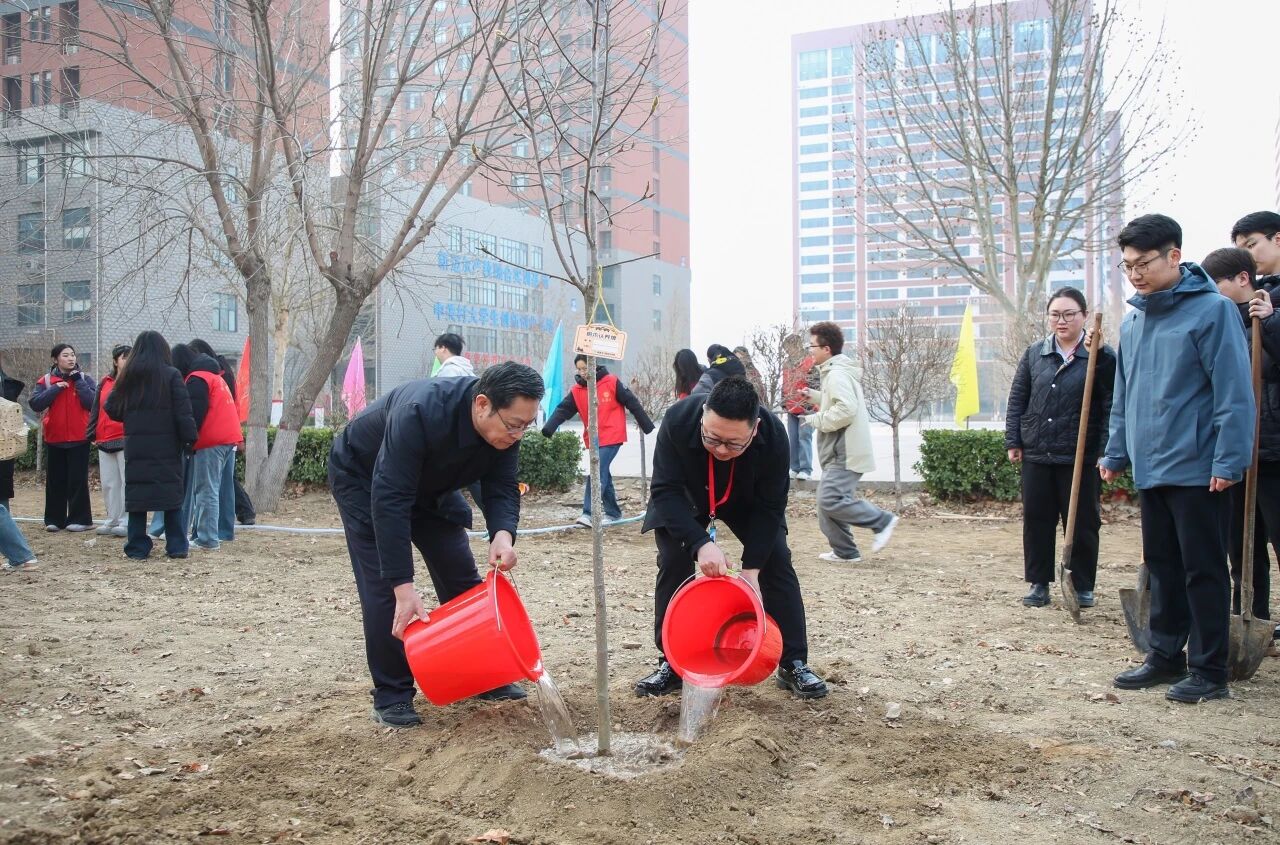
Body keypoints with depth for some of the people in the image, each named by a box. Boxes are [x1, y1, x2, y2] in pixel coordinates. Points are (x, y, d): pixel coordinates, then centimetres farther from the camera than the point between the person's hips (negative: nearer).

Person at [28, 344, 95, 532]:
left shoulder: (84, 379, 2)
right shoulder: (46, 381, 5)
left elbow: (92, 403, -12)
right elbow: (35, 404, -9)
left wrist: (78, 381, -12)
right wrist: (56, 388, -14)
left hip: (79, 438, -2)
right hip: (54, 438, 2)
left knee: (78, 479, -1)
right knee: (55, 480, 8)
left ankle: (80, 519, 5)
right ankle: (54, 519, 15)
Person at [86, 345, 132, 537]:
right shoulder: (105, 383, 14)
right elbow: (96, 410, 17)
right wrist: (92, 434, 10)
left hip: (127, 440, -6)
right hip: (105, 441, 6)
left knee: (127, 482, -4)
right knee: (108, 483, 10)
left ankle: (126, 522, 1)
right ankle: (113, 520, 20)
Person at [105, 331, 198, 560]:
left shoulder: (128, 377, 5)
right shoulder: (171, 375, -5)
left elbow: (111, 409, 9)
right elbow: (183, 412, -10)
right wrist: (189, 438, -5)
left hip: (137, 447, 2)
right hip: (167, 447, -2)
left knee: (137, 496, 6)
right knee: (172, 496, 5)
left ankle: (138, 547, 7)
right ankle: (176, 546, 7)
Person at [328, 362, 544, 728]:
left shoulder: (503, 425, -23)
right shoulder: (420, 413, -43)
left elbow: (500, 488, -18)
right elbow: (389, 500, -43)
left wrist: (503, 534, -41)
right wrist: (404, 587, -44)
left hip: (431, 485, 6)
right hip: (364, 478, -6)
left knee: (462, 577, 1)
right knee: (384, 586, -13)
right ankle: (392, 697, -1)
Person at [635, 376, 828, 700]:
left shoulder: (773, 435, -37)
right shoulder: (677, 421, -40)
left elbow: (769, 507, -27)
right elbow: (665, 491, -36)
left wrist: (751, 568, -31)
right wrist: (700, 543, -47)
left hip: (747, 501, 1)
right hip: (686, 498, 0)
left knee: (776, 562, -9)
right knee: (673, 563, -14)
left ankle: (794, 664, 2)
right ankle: (672, 664, -1)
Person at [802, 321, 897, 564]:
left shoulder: (837, 374, -14)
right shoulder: (834, 372, 18)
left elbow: (846, 409, -26)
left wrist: (816, 420, -16)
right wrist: (813, 395, 19)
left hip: (846, 453, -11)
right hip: (839, 452, 11)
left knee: (831, 500, -18)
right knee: (828, 502, 10)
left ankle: (882, 521, -6)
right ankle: (845, 551, 15)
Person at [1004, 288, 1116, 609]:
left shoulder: (1102, 356, -3)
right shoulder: (1034, 354, 8)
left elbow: (1111, 409, -9)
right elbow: (1017, 399, 9)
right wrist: (1013, 441, 5)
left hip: (1080, 457, -3)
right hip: (1036, 454, 3)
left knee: (1082, 523, 6)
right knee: (1036, 520, 8)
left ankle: (1083, 586, 19)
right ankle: (1039, 583, 19)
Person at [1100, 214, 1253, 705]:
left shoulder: (1211, 310, -10)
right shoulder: (1132, 321, 12)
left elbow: (1234, 392, -14)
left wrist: (1229, 461, -18)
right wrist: (1115, 452, 18)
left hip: (1197, 470, -7)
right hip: (1150, 470, 7)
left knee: (1203, 571, 2)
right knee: (1162, 568, 15)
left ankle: (1209, 672, 12)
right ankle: (1166, 656, 26)